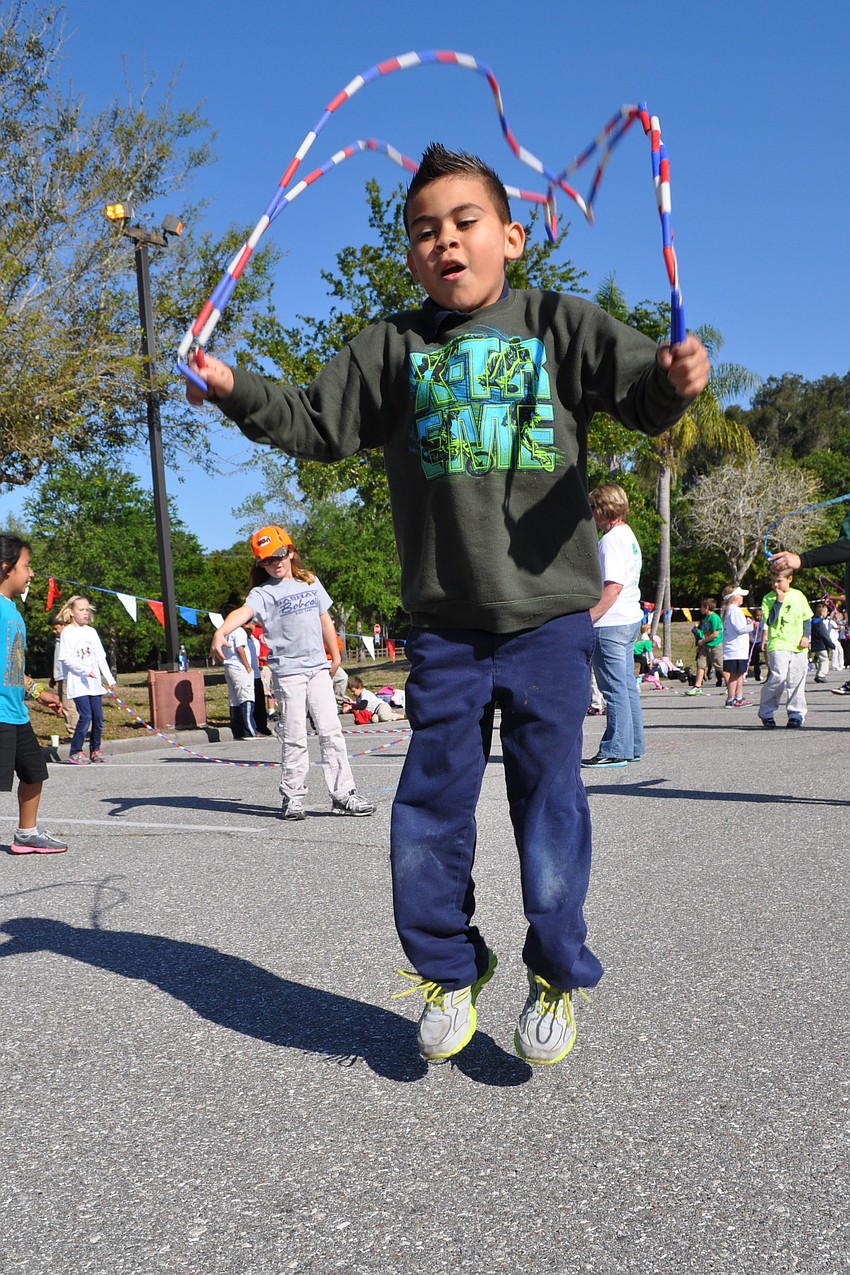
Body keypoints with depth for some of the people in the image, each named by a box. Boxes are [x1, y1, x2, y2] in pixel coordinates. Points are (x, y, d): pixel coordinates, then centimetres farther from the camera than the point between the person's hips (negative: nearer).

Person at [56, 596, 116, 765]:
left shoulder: (91, 631, 14)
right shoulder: (67, 632, -3)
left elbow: (100, 657, 16)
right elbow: (66, 659, -10)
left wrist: (109, 678, 11)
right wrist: (85, 670, -20)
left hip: (94, 682, 6)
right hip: (77, 682, -5)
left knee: (98, 717, 3)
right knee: (86, 716, -13)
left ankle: (95, 749, 18)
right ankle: (75, 752, -3)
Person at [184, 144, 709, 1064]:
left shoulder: (558, 325, 5)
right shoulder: (394, 349, 10)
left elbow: (640, 387, -3)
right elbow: (316, 424, 10)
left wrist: (676, 378, -26)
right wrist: (236, 390, -5)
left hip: (549, 616, -2)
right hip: (444, 626, 2)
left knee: (548, 801, 5)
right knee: (429, 806, 6)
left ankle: (556, 980, 27)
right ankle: (449, 970, 29)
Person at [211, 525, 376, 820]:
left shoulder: (310, 583, 12)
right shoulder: (263, 593, -4)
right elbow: (243, 611, -25)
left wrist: (335, 657, 25)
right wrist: (221, 632, -44)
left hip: (318, 667, 4)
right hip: (287, 671, -4)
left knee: (331, 731, 1)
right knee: (294, 738, 0)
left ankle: (343, 795, 5)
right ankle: (292, 798, 10)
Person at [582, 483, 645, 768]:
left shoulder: (612, 539, -14)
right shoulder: (628, 536, 17)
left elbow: (613, 586, -22)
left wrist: (588, 617, -21)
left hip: (610, 624, -10)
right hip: (630, 619, 10)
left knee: (615, 688, -6)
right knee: (627, 685, 13)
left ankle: (615, 750, -1)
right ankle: (633, 746, 20)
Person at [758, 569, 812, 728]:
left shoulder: (798, 596, 10)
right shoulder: (768, 599, 2)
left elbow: (807, 618, 17)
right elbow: (770, 621, -11)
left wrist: (806, 636, 3)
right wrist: (779, 601, -15)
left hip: (798, 646, 3)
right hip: (778, 644, -3)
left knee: (796, 682, 3)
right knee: (778, 677, -18)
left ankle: (796, 715, 14)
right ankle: (766, 712, -3)